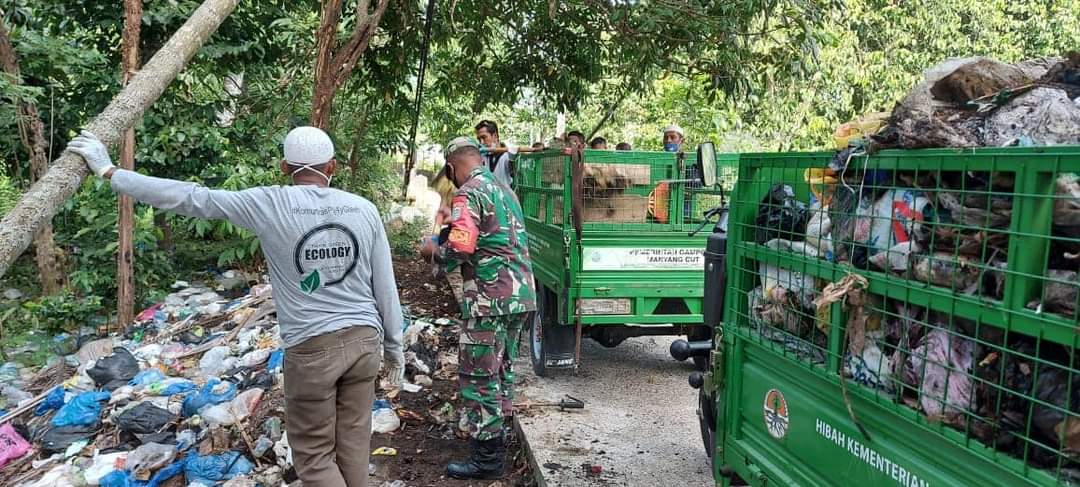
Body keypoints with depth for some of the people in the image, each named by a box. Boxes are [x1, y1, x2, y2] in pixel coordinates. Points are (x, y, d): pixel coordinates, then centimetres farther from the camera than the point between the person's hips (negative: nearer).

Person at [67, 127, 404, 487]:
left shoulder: (270, 205, -10)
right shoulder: (365, 210, -1)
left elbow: (191, 198, -7)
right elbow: (385, 288, 3)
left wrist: (109, 171, 3)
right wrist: (394, 345, 15)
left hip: (312, 348, -3)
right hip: (365, 339, 4)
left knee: (314, 454, 11)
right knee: (353, 446, 15)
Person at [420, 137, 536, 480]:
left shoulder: (469, 193, -9)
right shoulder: (504, 190, 18)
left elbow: (460, 248, -20)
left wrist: (432, 250, -1)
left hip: (491, 297, -9)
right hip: (521, 294, 9)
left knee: (479, 377, -1)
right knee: (502, 370, 18)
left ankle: (487, 459, 4)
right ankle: (498, 439, 29)